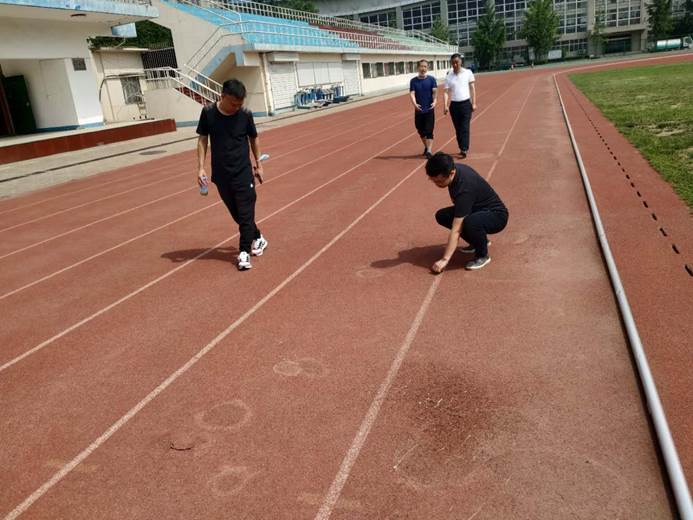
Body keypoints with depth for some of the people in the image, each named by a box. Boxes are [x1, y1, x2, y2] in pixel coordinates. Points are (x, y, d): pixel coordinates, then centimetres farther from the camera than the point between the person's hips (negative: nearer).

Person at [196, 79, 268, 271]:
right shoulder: (208, 112, -7)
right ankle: (258, 238, 31)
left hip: (243, 172, -2)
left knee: (245, 213, -2)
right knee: (236, 213, 11)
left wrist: (258, 165, 10)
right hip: (220, 174, 2)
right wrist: (201, 167, -4)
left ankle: (244, 252, 6)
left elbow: (254, 139, 6)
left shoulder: (245, 114, -8)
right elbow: (202, 140, 1)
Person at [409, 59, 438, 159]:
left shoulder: (431, 79, -1)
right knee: (421, 131, 13)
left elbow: (435, 92, -9)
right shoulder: (413, 81, 2)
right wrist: (414, 104, -26)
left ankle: (429, 151, -5)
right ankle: (426, 147, 35)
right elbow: (412, 93, -7)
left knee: (429, 131, -6)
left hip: (429, 109, -2)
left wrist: (435, 101, -28)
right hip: (418, 110, 2)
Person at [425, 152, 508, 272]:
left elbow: (456, 230, -36)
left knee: (470, 223, -40)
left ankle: (482, 255, -9)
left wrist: (445, 260, -37)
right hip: (478, 209, 9)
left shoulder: (464, 188, -35)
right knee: (441, 216, -4)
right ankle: (479, 240, 12)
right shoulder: (453, 168, -11)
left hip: (496, 215, -9)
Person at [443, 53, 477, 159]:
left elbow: (472, 88, 3)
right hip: (454, 105, 3)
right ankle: (462, 148, 18)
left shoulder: (468, 73, 1)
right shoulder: (448, 76, 4)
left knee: (465, 128, -9)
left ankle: (464, 149, -11)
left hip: (466, 103, -2)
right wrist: (446, 106, -12)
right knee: (458, 128, 7)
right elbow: (447, 92, 1)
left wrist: (474, 103, -2)